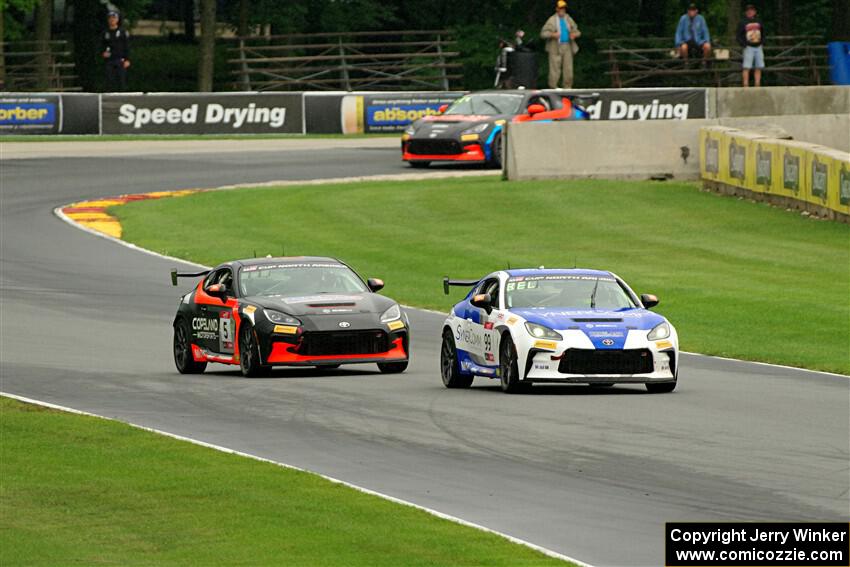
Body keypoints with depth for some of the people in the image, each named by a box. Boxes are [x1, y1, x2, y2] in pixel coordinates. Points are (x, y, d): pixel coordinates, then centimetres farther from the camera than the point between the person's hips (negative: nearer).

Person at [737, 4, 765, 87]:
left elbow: (763, 32, 23)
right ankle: (746, 85, -10)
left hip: (758, 47, 5)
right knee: (747, 67, -8)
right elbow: (739, 35, -2)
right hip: (749, 47, -5)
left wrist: (762, 41, 7)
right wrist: (744, 44, -13)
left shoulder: (758, 21, 12)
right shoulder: (743, 22, -1)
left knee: (758, 67, 3)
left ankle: (757, 85, 6)